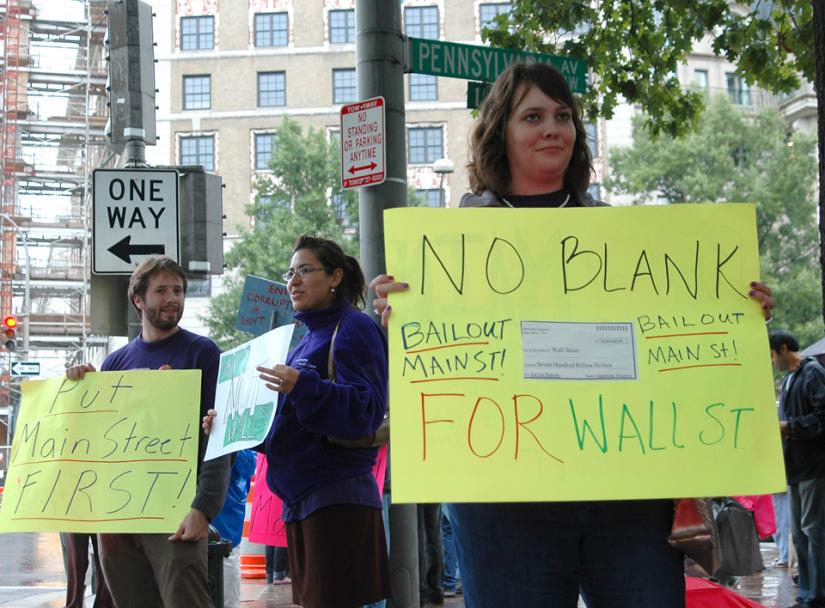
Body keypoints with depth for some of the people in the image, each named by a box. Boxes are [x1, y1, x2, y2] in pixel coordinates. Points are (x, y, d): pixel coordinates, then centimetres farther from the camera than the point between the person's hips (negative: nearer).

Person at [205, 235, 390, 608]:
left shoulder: (353, 329, -6)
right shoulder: (308, 339, 20)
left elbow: (366, 411, -18)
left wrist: (302, 387, -30)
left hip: (337, 502, -9)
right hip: (300, 502, 9)